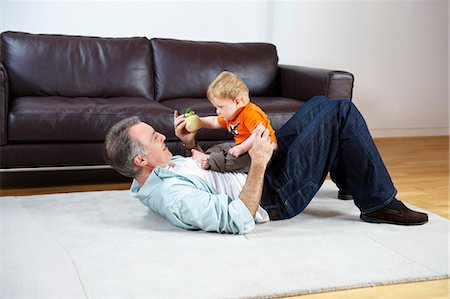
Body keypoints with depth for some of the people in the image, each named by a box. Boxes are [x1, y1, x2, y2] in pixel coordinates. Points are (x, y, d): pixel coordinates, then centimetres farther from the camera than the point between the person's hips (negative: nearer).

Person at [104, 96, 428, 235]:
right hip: (275, 194, -10)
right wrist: (258, 164, -34)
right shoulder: (174, 197, -32)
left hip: (261, 168, 10)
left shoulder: (153, 176, 0)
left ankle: (350, 180, 32)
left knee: (320, 103, 16)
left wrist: (190, 143, 1)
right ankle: (378, 203, 2)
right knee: (342, 111, -11)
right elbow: (241, 221, -33)